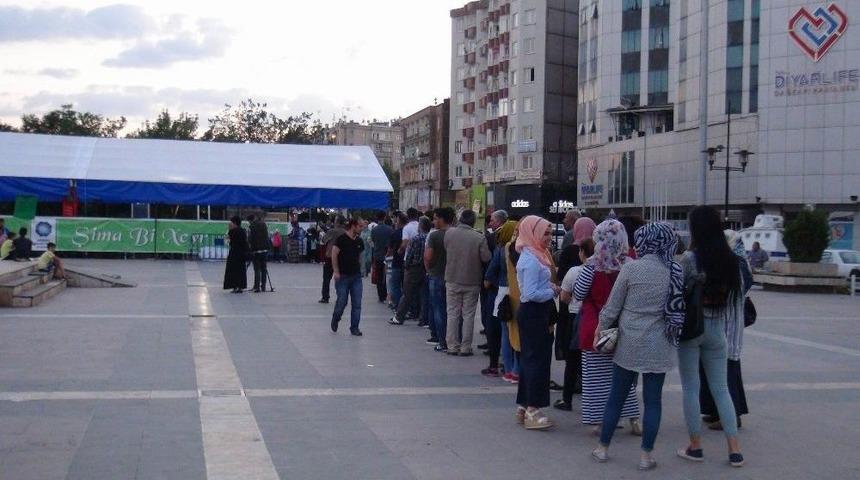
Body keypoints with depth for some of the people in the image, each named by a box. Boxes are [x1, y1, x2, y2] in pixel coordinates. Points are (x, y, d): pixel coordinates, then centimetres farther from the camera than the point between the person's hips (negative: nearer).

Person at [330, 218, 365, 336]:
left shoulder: (359, 241, 8)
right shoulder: (341, 239, -11)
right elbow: (334, 255, -12)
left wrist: (359, 269, 10)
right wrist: (336, 272, -14)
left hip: (356, 276, 5)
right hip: (343, 276, -5)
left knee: (357, 304, 1)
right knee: (342, 302, 0)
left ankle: (354, 327, 8)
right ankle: (335, 320, 28)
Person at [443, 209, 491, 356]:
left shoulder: (449, 233, -7)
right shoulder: (479, 238, -14)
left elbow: (445, 251, 3)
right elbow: (486, 258, -13)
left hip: (452, 280, 2)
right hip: (472, 282, -2)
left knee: (453, 314, 10)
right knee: (468, 315, 7)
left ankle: (452, 346, 11)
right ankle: (465, 348, 8)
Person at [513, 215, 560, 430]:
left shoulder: (537, 255, 14)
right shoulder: (531, 260, -17)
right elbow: (531, 293, -23)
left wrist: (552, 288, 4)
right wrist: (553, 292, -12)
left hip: (537, 314, 10)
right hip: (533, 314, -10)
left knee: (531, 359, 14)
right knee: (536, 359, -7)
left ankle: (523, 406, 22)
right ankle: (532, 410, -3)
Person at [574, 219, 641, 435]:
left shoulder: (593, 265, -13)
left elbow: (578, 293, -7)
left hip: (596, 326, -3)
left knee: (597, 376, 4)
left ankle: (599, 421, 7)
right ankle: (633, 419, 15)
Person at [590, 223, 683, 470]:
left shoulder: (631, 268, -10)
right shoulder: (677, 271, -2)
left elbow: (613, 306, -4)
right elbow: (680, 307, 5)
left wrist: (600, 329, 10)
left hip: (629, 343, -1)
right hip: (659, 345, 1)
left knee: (616, 397, 10)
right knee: (653, 400, 6)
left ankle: (603, 448, 20)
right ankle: (646, 455, 9)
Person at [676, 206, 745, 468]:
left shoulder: (690, 258, -13)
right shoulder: (731, 260, 1)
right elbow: (738, 298, 4)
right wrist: (731, 333, 9)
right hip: (717, 328, 4)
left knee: (690, 388, 7)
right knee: (721, 388, 11)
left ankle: (695, 446, 13)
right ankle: (734, 449, 9)